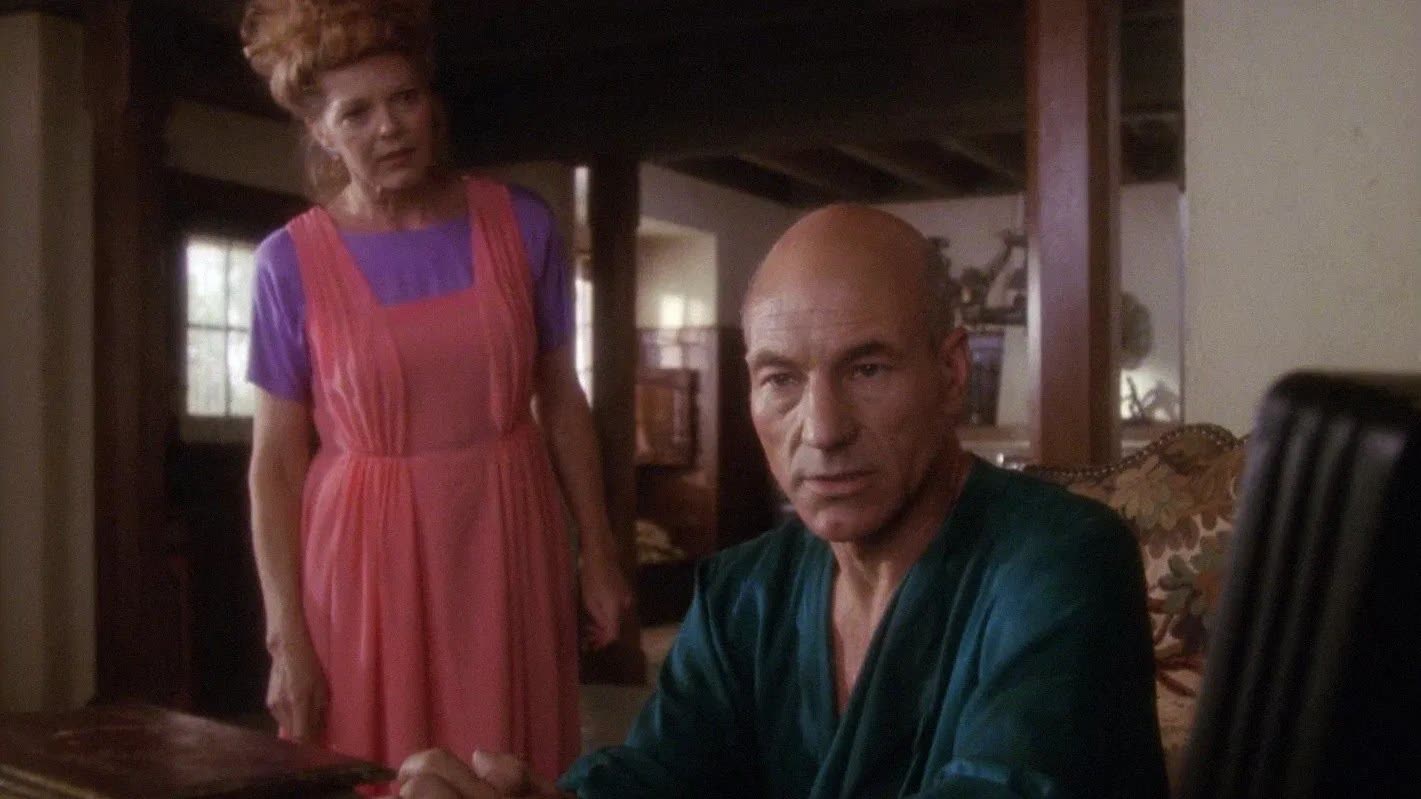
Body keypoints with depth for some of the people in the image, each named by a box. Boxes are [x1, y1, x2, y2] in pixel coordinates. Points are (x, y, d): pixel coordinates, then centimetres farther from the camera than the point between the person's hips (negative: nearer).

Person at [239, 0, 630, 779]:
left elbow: (562, 402, 6)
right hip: (365, 557, -1)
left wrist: (597, 554, 6)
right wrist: (285, 637, -7)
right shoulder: (291, 262, -5)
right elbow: (276, 463, -4)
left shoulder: (522, 225, -1)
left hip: (507, 547, 1)